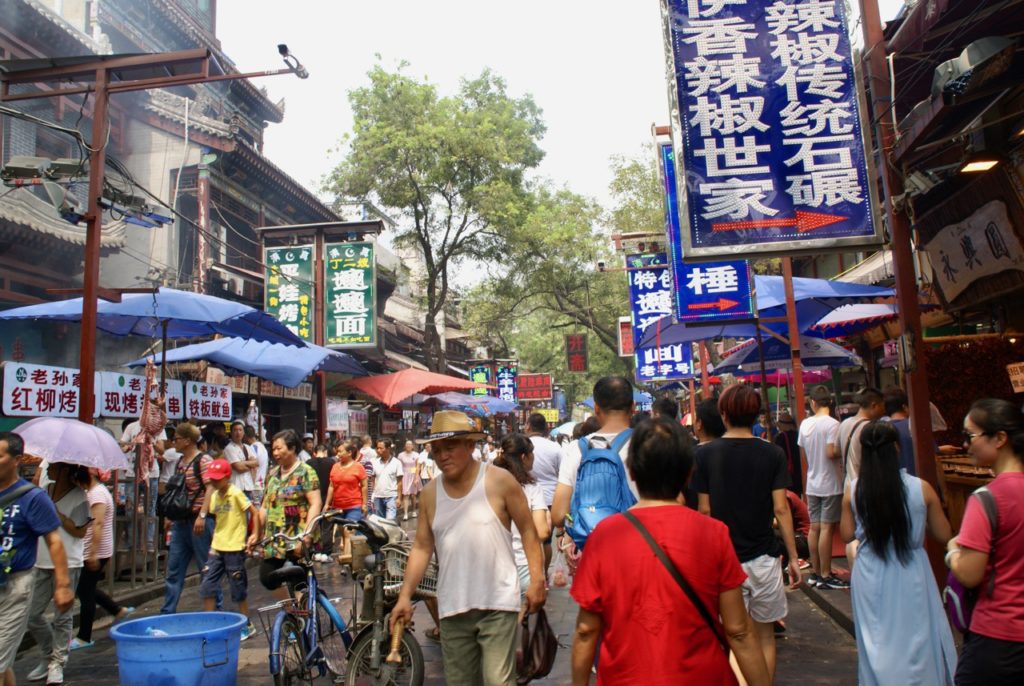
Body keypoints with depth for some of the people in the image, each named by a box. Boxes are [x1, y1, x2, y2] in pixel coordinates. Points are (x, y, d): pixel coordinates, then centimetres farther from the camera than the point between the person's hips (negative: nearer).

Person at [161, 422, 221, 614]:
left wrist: (202, 515, -25)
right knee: (174, 569, 9)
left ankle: (216, 608, 16)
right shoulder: (180, 461, 12)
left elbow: (210, 489, -18)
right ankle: (167, 611, 16)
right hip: (181, 521, 8)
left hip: (199, 520, -8)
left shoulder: (204, 460, -12)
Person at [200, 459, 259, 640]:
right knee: (207, 587, 2)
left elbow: (254, 512, -11)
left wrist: (254, 535, -16)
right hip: (216, 547, 6)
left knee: (238, 590, 3)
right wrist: (216, 536, 10)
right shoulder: (214, 496, 8)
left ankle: (248, 626, 19)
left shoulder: (236, 493, -12)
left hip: (234, 548, -6)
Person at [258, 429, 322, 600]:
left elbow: (316, 504, -15)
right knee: (267, 577, 4)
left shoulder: (305, 472, -8)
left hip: (297, 538, -6)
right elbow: (265, 506, 16)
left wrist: (306, 534, -22)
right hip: (274, 538, 6)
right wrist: (257, 533, 12)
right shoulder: (272, 474, 12)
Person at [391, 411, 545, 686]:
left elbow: (528, 530, -3)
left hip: (498, 604, -4)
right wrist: (405, 595, -1)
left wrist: (537, 580, -7)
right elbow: (422, 547, 6)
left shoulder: (500, 481, -7)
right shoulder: (430, 493, 3)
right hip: (452, 608, 4)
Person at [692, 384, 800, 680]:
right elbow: (781, 509, -6)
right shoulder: (772, 454, -4)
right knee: (765, 636, 16)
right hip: (763, 556, 1)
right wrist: (793, 557, 1)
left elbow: (705, 510, -3)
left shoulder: (707, 453, -5)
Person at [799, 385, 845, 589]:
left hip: (812, 484, 6)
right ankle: (825, 576, 2)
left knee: (814, 527, 10)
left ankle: (815, 572, 18)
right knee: (826, 528, -3)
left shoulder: (805, 424, 6)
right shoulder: (832, 424, -14)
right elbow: (831, 453, -22)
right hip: (830, 484, -6)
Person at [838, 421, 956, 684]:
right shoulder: (921, 489, -12)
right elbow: (943, 535, -3)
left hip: (870, 579, 1)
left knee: (877, 646, 18)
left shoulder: (853, 490, -10)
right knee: (916, 643, 16)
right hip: (910, 577, -1)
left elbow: (847, 534, 0)